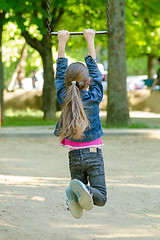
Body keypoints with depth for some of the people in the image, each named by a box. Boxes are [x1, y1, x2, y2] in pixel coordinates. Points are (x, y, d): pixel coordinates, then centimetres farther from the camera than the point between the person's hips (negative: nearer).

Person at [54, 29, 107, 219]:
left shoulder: (64, 97, -5)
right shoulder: (94, 97, -7)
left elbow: (60, 71, 7)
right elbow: (94, 69, 4)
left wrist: (62, 43, 15)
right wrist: (90, 41, 12)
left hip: (74, 156, 2)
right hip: (94, 154, -2)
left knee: (80, 190, 12)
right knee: (100, 197, 0)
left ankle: (74, 192, -23)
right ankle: (83, 190, -32)